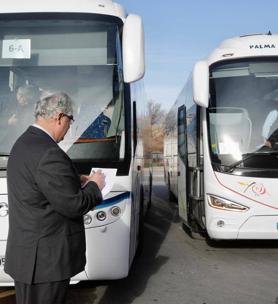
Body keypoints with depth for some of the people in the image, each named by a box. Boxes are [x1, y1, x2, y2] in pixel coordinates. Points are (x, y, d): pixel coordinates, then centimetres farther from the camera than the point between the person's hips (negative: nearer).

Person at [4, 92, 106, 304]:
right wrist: (94, 185, -3)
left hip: (27, 252, 10)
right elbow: (73, 206, -20)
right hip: (46, 257, -10)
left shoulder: (23, 143, 9)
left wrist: (74, 181, 11)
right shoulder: (48, 153, -23)